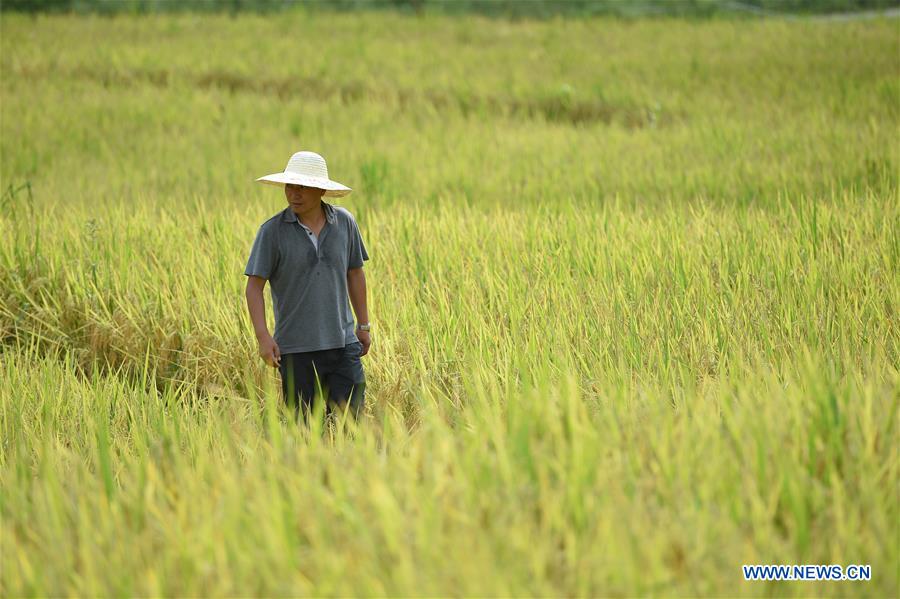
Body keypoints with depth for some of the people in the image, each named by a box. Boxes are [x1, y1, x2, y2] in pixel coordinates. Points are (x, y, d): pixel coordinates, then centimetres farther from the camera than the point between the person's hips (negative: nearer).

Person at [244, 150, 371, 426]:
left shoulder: (345, 222, 4)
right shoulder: (272, 231, -6)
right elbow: (254, 286, -5)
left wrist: (364, 325, 17)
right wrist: (263, 336, -14)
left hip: (343, 343, 2)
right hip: (296, 348, -2)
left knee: (353, 417, -2)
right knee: (304, 426, 3)